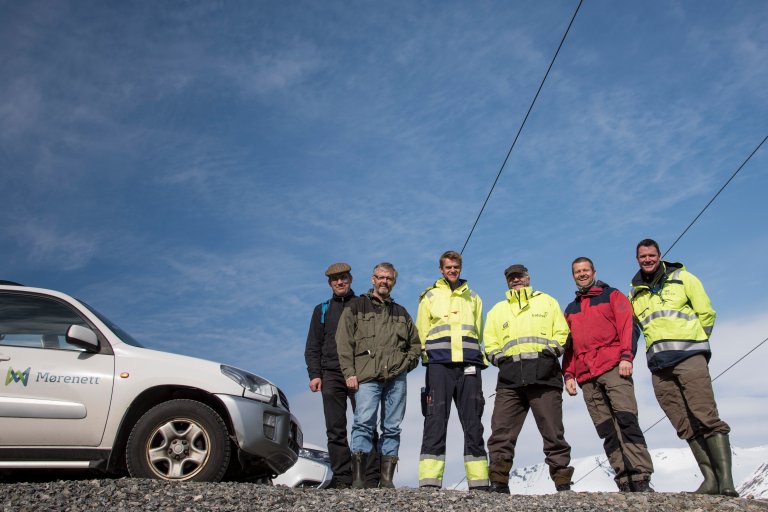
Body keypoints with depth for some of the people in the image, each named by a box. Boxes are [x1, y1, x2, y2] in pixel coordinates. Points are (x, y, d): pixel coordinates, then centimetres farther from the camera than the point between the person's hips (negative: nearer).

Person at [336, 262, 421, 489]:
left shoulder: (401, 312, 23)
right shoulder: (356, 306, 12)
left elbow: (415, 344, 28)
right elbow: (343, 342, 3)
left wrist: (406, 363, 9)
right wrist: (349, 373, -6)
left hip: (396, 377, 4)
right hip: (367, 376, -4)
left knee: (392, 427, 3)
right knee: (364, 423, -15)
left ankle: (386, 479, 7)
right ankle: (358, 478, -14)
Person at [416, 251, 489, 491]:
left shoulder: (473, 298, 21)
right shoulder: (430, 296, 15)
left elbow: (478, 333, 19)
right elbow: (421, 333, 11)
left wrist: (476, 357, 7)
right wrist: (429, 356, 3)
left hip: (469, 365, 2)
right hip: (439, 365, -2)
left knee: (473, 423, 1)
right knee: (436, 420, -9)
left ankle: (479, 481, 4)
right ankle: (429, 481, -11)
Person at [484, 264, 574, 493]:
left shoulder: (547, 302, 21)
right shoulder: (498, 310, 27)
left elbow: (562, 334, 12)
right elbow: (490, 343, 20)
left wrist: (551, 350, -5)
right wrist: (499, 357, 1)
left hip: (543, 374, -2)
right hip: (510, 378, 2)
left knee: (553, 432, -3)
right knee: (501, 432, -8)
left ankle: (563, 484, 4)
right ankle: (499, 483, -6)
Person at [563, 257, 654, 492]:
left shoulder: (612, 296, 14)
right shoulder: (570, 310, 26)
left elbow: (627, 326, 1)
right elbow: (568, 346, 23)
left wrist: (626, 356, -13)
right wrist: (568, 374, 11)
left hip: (613, 368, -4)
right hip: (587, 378, 4)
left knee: (627, 421, -16)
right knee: (607, 432, -1)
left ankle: (641, 480, -18)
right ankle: (624, 482, -1)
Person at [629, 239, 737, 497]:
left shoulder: (682, 278, 8)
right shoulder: (634, 294, 18)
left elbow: (706, 313, 5)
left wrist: (693, 341, 3)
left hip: (689, 358, -4)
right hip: (659, 367, 4)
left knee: (707, 418, -13)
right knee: (687, 427, 1)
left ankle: (726, 479, -13)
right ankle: (710, 479, 4)